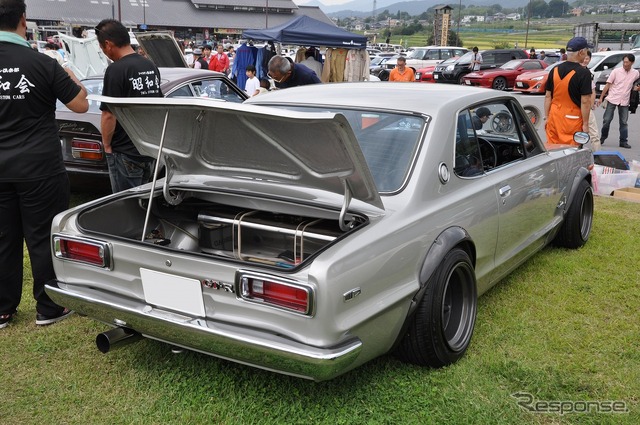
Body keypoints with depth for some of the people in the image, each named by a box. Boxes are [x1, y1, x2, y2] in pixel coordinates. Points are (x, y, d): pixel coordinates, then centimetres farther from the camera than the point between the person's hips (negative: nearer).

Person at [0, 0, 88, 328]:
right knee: (44, 238, 6)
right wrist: (68, 74, 12)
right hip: (40, 169, -4)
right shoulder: (41, 63, -12)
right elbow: (81, 105, -4)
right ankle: (49, 308, 16)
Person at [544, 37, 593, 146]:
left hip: (554, 117, 5)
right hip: (573, 120, -5)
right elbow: (585, 101, -13)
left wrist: (546, 117, 15)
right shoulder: (583, 73, -11)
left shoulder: (555, 70, 5)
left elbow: (547, 97, 9)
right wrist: (585, 124, -8)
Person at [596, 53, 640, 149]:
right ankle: (603, 138, 17)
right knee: (607, 120, -1)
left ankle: (623, 141, 11)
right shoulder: (616, 71, -4)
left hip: (624, 102, 2)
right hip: (612, 100, -2)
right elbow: (608, 85, -3)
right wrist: (601, 98, -5)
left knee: (623, 122, 4)